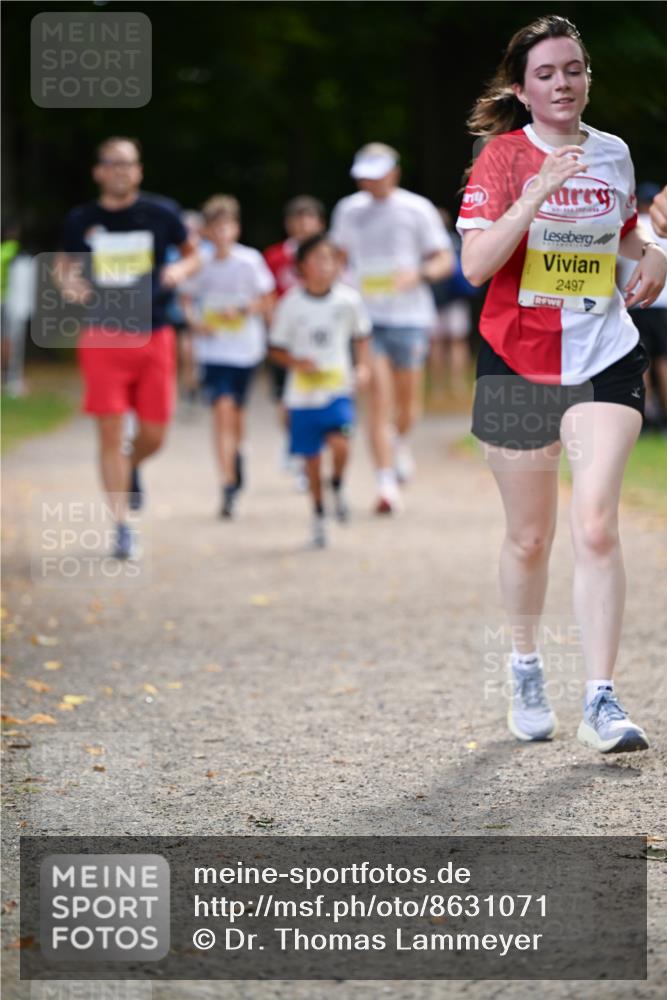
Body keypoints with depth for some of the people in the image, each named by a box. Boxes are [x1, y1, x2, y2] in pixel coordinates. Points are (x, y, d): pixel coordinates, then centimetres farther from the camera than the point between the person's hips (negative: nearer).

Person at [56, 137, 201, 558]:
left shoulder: (160, 214, 0)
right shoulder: (82, 220, 2)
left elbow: (192, 254, 13)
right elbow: (65, 263, 16)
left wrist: (180, 271, -9)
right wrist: (68, 285, -6)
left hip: (154, 336, 1)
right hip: (103, 336, -1)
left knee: (154, 435, 4)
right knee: (111, 432, -7)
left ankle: (131, 467, 42)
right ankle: (122, 526, 2)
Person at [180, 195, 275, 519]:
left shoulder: (250, 260, -7)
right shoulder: (201, 264, -3)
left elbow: (266, 301, 0)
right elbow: (187, 299, 11)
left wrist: (242, 311, -17)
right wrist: (195, 322, -8)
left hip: (245, 346, 0)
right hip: (213, 349, 0)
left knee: (236, 410, 13)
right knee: (222, 409, -13)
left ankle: (236, 461, 43)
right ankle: (228, 486, -15)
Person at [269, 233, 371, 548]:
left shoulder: (348, 299, -4)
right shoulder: (291, 304, -7)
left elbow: (360, 336, 11)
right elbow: (277, 348, 2)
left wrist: (362, 366, -3)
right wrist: (297, 363, -15)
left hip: (337, 389, 0)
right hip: (303, 393, 0)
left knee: (340, 443, -22)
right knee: (311, 458, 7)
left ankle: (338, 487, 9)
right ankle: (318, 516, 26)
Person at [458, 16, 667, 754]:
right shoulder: (503, 156, -6)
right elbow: (474, 266, -19)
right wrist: (539, 190, -28)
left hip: (604, 360, 2)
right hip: (519, 362, -1)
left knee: (595, 526, -14)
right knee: (529, 537, 10)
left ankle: (601, 702, -13)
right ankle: (525, 668, 34)